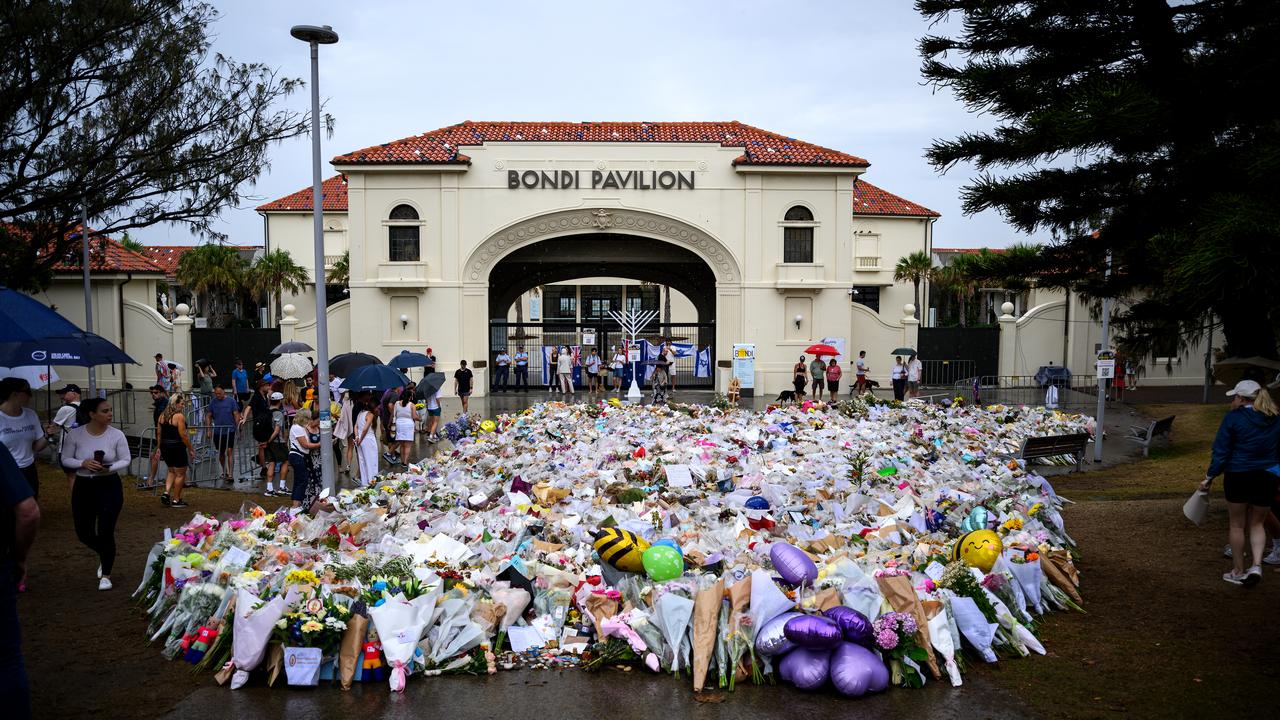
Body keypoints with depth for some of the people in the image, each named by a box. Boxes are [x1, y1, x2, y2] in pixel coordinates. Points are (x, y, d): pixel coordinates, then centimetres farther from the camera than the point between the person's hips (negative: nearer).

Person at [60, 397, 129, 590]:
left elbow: (125, 460, -2)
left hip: (109, 486, -2)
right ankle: (105, 555, 40)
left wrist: (109, 468, -21)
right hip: (83, 487, 2)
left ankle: (106, 575, 12)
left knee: (106, 532, -6)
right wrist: (83, 463, -20)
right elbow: (65, 459, -1)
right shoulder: (75, 434, -6)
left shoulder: (117, 435, -8)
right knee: (83, 532, 7)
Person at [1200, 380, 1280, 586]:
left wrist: (1210, 477, -4)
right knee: (1257, 524, 17)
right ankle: (1257, 565, -2)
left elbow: (1221, 451, -11)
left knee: (1237, 525, 10)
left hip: (1238, 476, -4)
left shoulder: (1233, 418, -10)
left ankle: (1238, 572, 17)